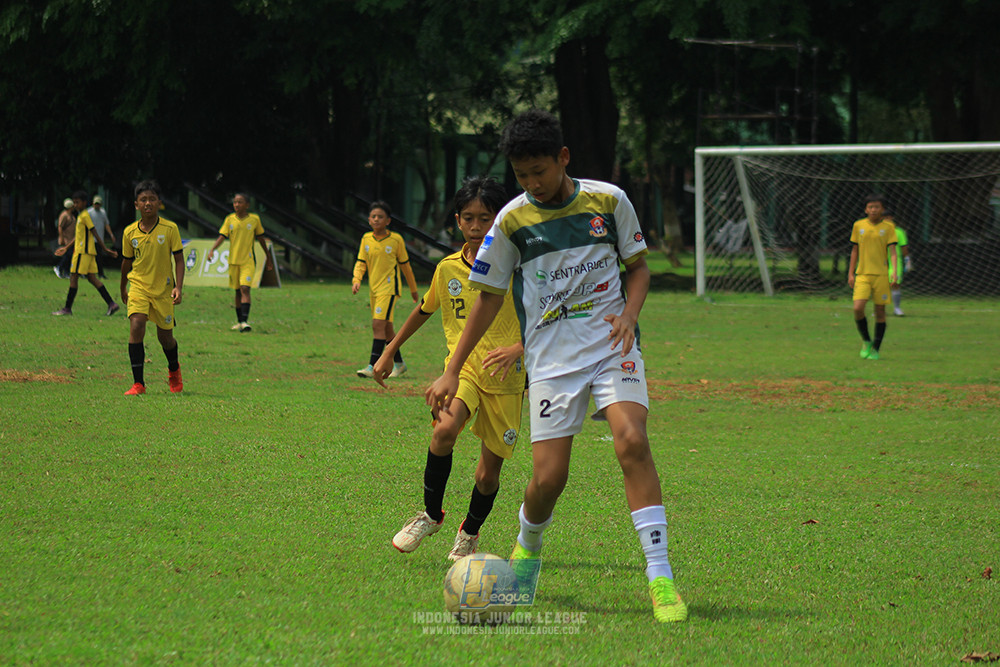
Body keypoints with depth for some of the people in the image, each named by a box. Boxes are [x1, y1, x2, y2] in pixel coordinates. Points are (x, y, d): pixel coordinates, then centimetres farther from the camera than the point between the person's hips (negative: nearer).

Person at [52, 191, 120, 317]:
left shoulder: (85, 216, -11)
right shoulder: (81, 216, 19)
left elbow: (95, 234, -14)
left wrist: (105, 249, -16)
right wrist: (66, 248, 31)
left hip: (83, 251, -10)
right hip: (89, 251, 10)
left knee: (74, 277, -5)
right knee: (92, 278, 6)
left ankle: (67, 308, -2)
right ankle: (111, 304, 2)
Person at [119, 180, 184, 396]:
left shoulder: (169, 229, -7)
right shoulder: (130, 232, -2)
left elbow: (179, 259, -3)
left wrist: (178, 288, -13)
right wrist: (123, 288, 23)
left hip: (163, 289, -1)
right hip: (139, 285, 1)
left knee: (165, 337, 8)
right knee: (136, 327, -21)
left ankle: (174, 370, 42)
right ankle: (138, 383, -17)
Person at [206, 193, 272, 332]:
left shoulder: (254, 219, 1)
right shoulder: (230, 219, 3)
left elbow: (260, 237, 12)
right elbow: (222, 236, -2)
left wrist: (267, 255, 21)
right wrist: (212, 250, -19)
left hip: (248, 261, -2)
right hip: (233, 260, 2)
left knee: (245, 289, -18)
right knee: (238, 292, 10)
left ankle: (245, 321, -25)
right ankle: (239, 321, 22)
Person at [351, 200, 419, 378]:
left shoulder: (396, 240, -5)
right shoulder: (366, 239, 6)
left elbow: (405, 265, 4)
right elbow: (361, 262, 8)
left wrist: (413, 289, 13)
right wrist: (357, 280, -11)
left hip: (389, 287, -6)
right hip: (374, 288, 6)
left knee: (378, 325, -16)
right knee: (386, 328, 13)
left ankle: (373, 366, -19)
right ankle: (398, 364, 27)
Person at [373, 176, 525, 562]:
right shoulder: (448, 269, 5)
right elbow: (424, 310, 22)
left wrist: (518, 348, -27)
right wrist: (389, 352, 24)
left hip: (505, 378, -1)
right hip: (462, 367, 1)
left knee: (489, 473, 3)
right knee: (445, 431, -29)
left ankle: (469, 533, 33)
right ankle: (431, 514, -9)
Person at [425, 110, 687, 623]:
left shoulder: (608, 200, 0)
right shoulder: (513, 219, 0)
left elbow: (638, 266, 12)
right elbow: (489, 297, 9)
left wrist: (629, 314, -9)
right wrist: (452, 372, 7)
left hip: (611, 345, 0)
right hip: (551, 359, 0)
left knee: (631, 442, -24)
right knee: (549, 477, -8)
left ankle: (660, 578, -22)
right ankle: (528, 547, 28)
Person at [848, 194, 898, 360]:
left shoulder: (888, 227, 1)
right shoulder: (858, 225, 6)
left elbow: (892, 250, -1)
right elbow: (855, 250, 13)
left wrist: (894, 270, -16)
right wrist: (851, 273, 10)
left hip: (881, 274, -1)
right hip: (862, 274, 1)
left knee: (880, 312, 1)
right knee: (858, 308, -15)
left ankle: (875, 349, 13)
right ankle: (866, 341, 9)